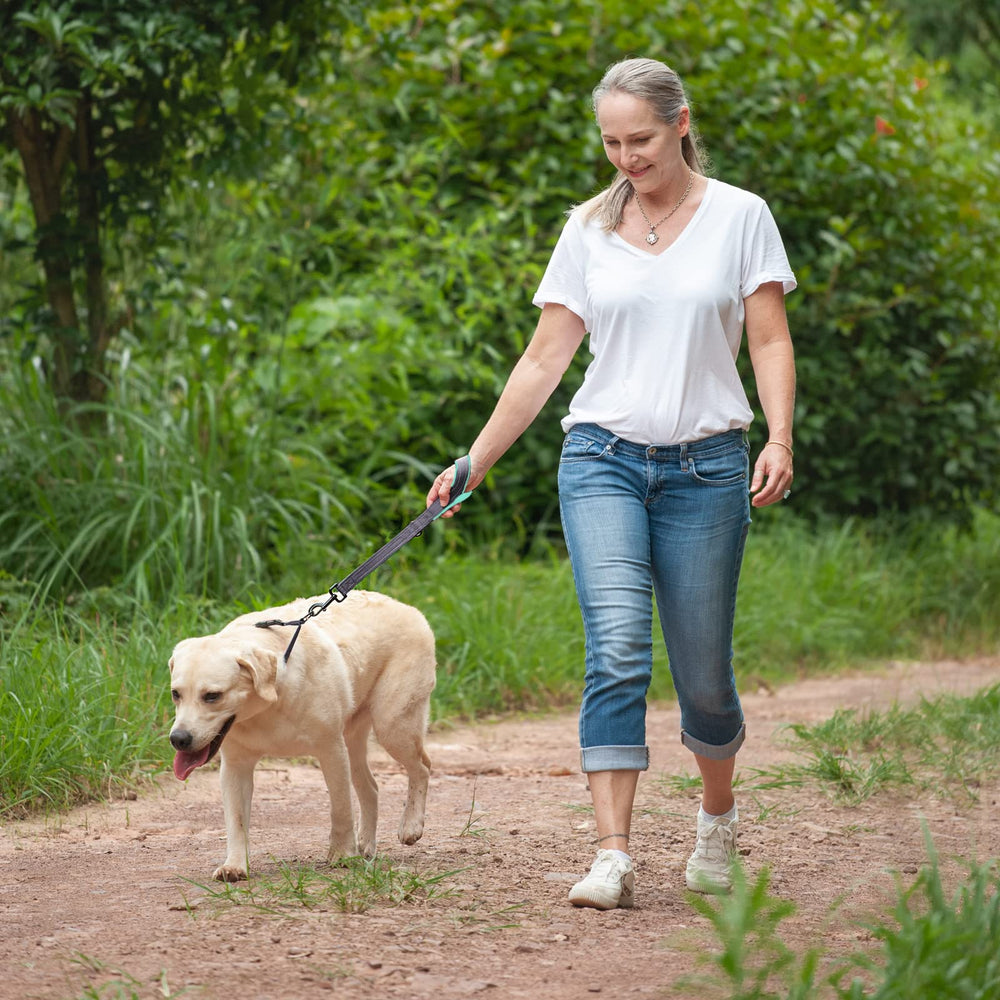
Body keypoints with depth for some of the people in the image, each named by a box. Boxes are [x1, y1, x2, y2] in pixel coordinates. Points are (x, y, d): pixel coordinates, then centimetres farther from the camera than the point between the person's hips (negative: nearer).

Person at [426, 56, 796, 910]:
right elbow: (545, 359, 10)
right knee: (617, 650, -16)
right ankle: (613, 857, -19)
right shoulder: (589, 230, 8)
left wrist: (779, 440, -14)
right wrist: (476, 460, 6)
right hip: (604, 458, 1)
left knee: (703, 675, 4)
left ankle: (718, 813, 33)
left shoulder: (740, 217, 3)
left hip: (705, 465, -1)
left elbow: (770, 341, 1)